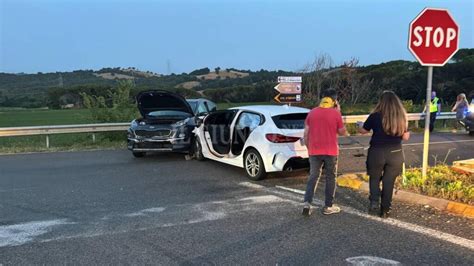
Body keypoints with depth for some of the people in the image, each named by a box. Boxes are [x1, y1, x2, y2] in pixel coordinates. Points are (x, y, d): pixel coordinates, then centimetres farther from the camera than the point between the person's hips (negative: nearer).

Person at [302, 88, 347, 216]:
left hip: (314, 151, 3)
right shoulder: (335, 114, -8)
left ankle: (307, 203, -3)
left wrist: (309, 148, 15)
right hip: (331, 152, -2)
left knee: (313, 177, 11)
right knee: (330, 178, 10)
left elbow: (306, 135, 3)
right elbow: (342, 132, 4)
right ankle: (328, 207, 14)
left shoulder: (312, 113, 1)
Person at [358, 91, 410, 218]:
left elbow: (363, 130, 4)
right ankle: (385, 210, 17)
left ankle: (374, 202, 0)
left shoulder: (375, 116, -9)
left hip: (377, 153, -2)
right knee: (389, 182, 12)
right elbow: (405, 137, 4)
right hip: (395, 154, 2)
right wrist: (408, 133, 27)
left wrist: (360, 125, 27)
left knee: (374, 178, 17)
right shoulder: (402, 117, -2)